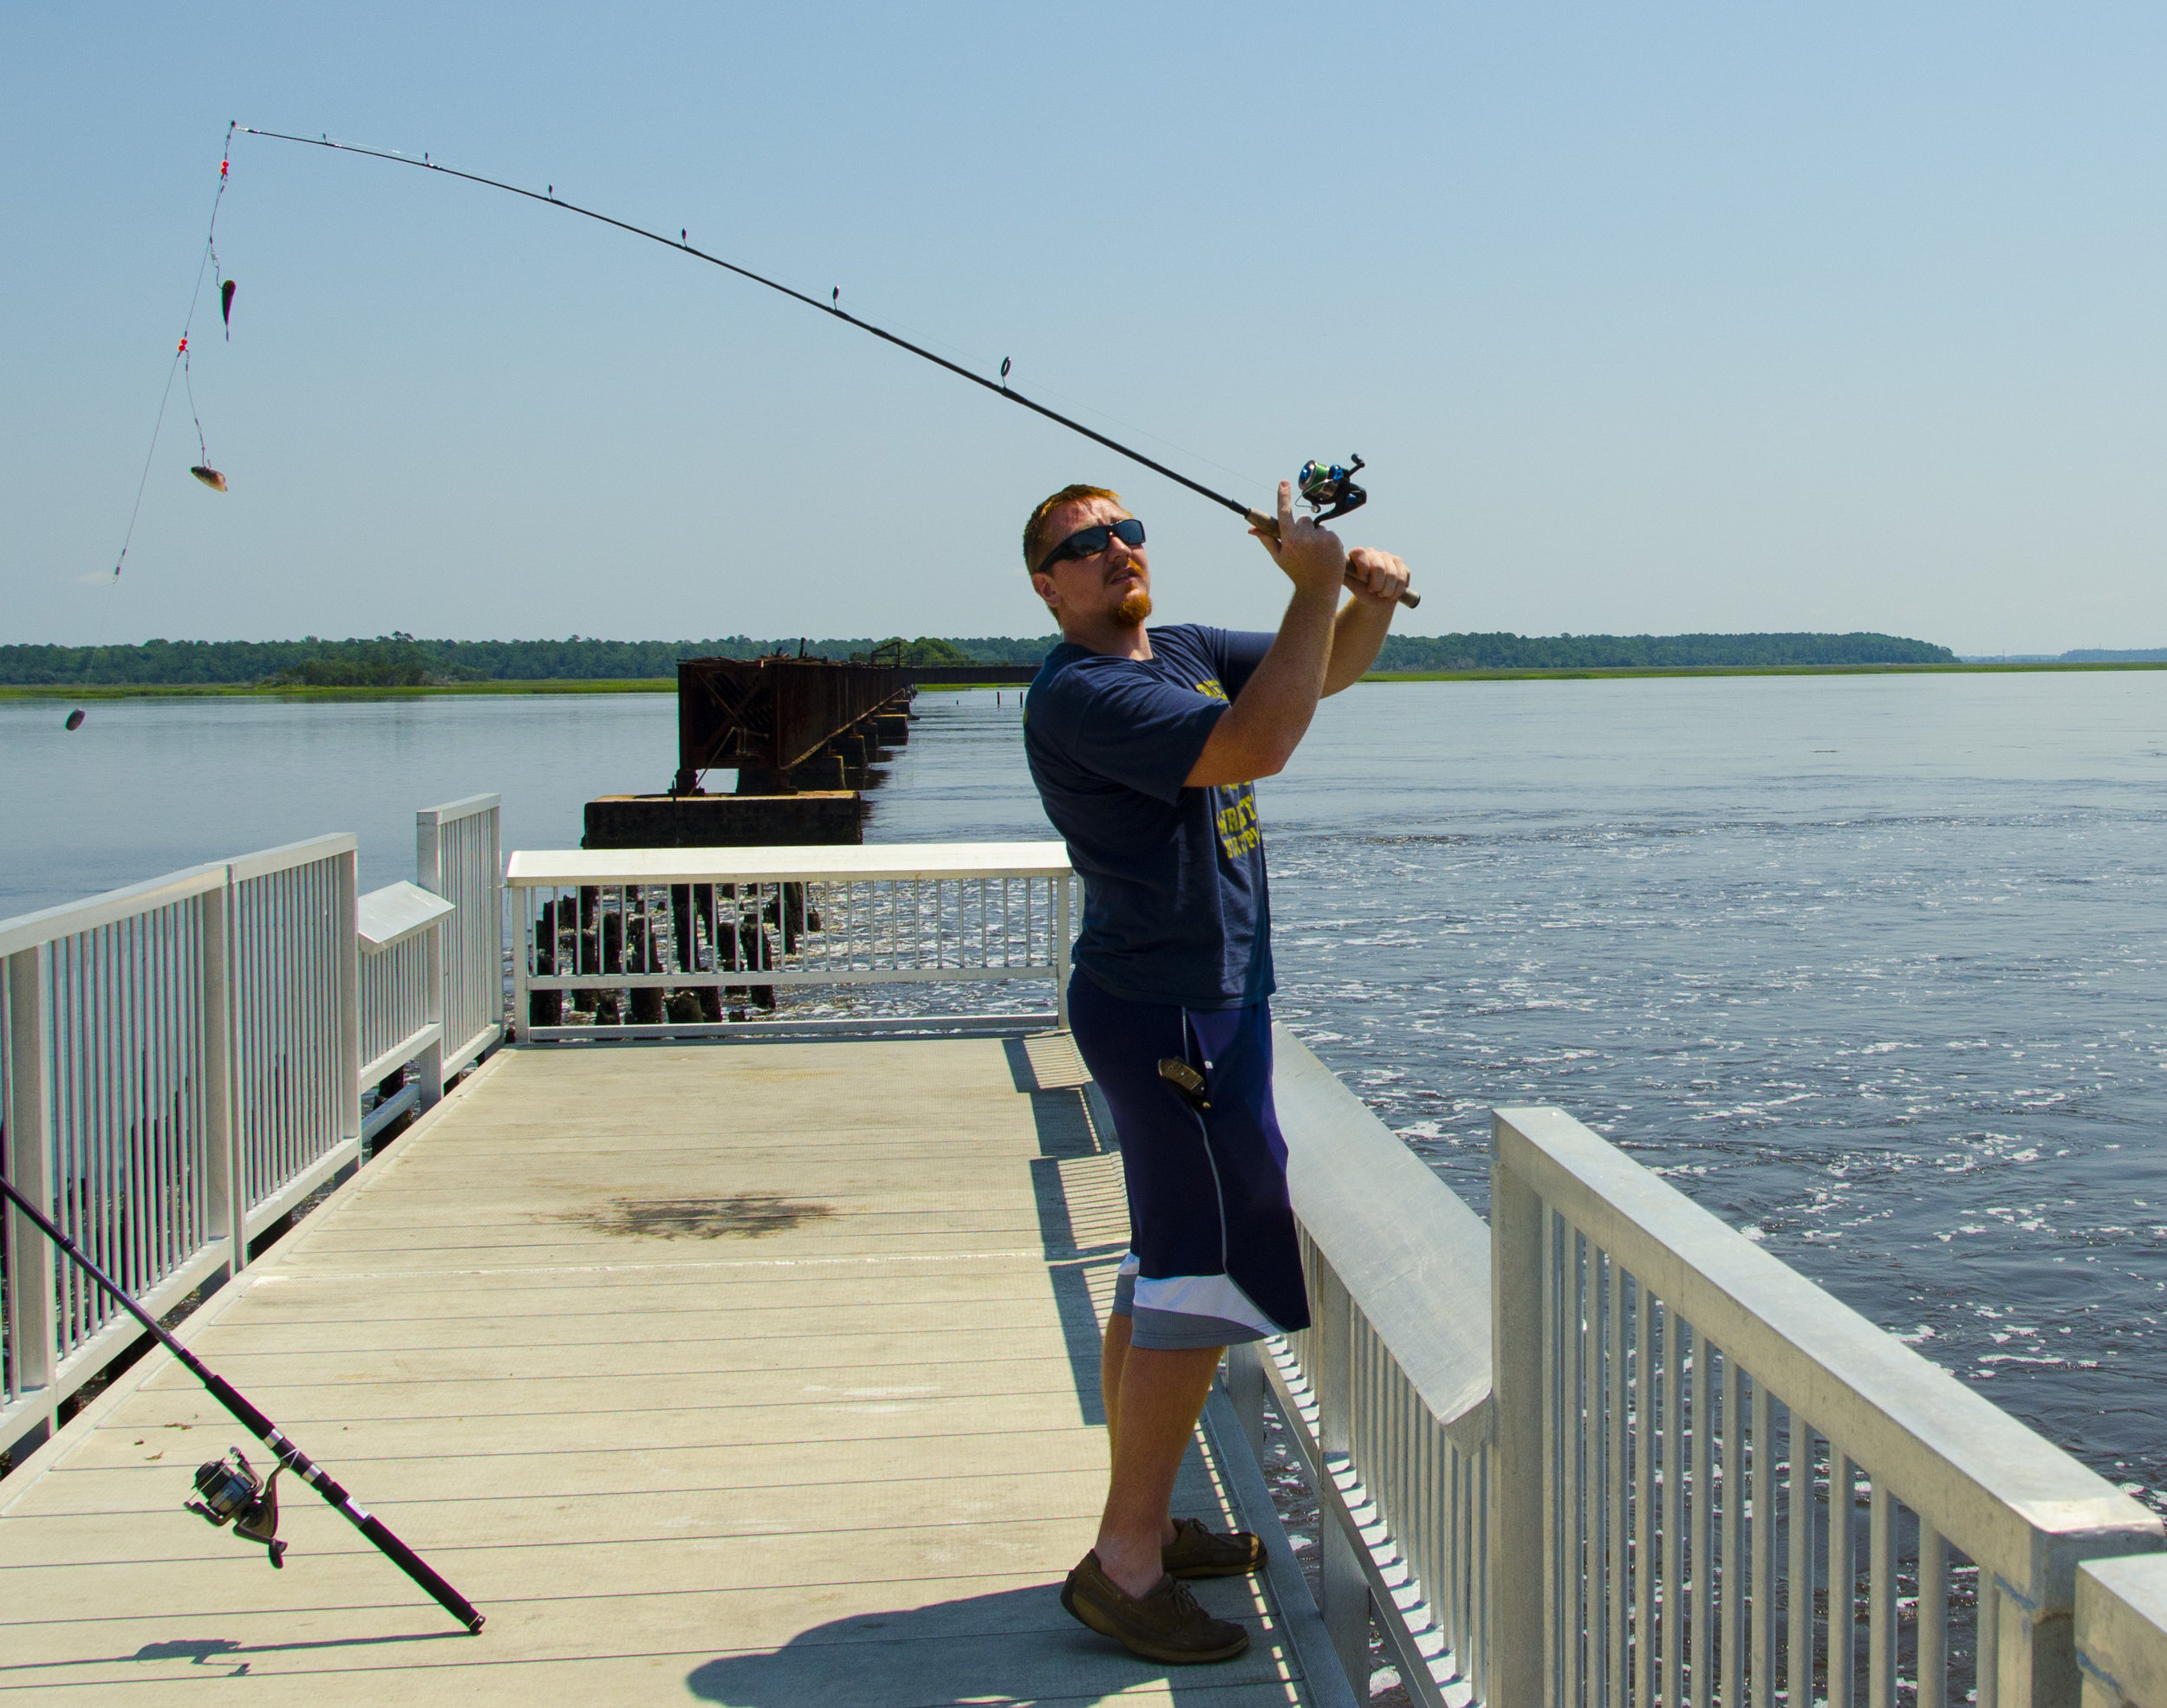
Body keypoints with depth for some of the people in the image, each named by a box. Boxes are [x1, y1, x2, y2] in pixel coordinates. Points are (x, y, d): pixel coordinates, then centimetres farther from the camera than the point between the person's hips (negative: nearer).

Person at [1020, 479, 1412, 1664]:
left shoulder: (1181, 652, 12)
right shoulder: (1079, 692, -18)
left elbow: (1325, 673, 21)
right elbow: (1256, 746, -30)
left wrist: (1370, 601, -1)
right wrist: (1315, 586, -24)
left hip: (1205, 1001, 10)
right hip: (1171, 1013, -10)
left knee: (1166, 1270, 15)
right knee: (1206, 1279, -8)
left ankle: (1138, 1523, 26)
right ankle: (1123, 1567, -1)